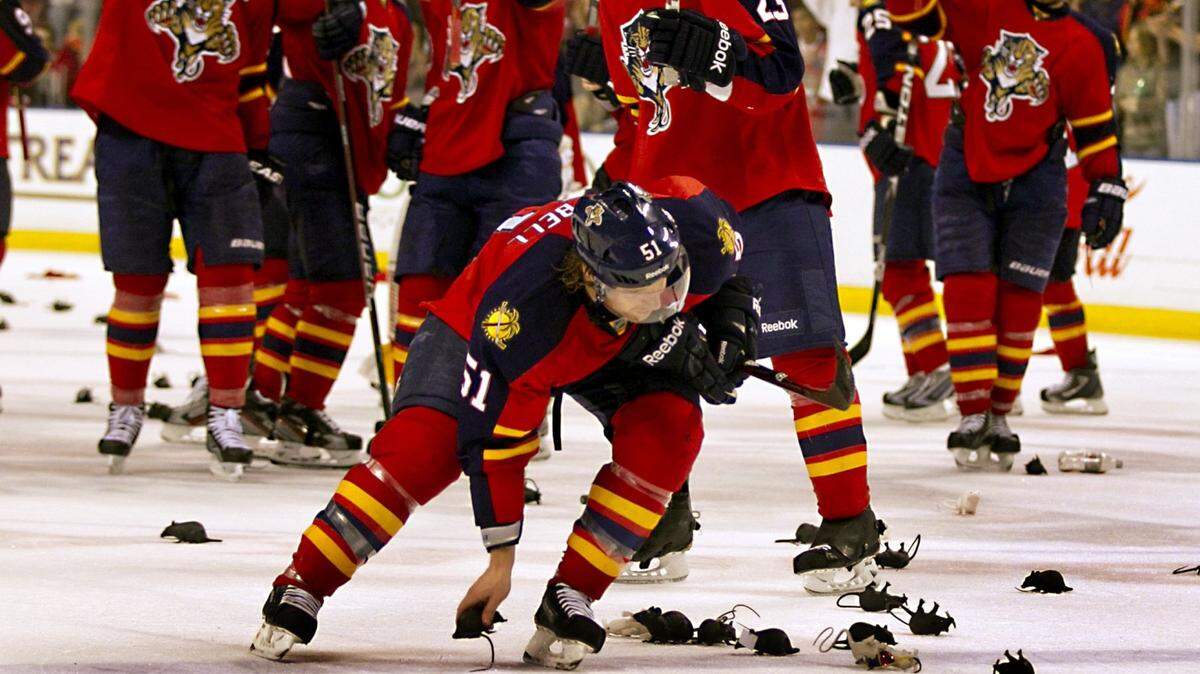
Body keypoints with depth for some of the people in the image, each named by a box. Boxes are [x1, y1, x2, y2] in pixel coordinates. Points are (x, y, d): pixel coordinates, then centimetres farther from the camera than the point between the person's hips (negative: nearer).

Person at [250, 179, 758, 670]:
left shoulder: (694, 223, -37)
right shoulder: (521, 315, -44)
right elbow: (495, 445, -31)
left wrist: (730, 321, -17)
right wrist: (501, 562, -23)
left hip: (625, 347, 4)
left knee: (669, 430, -22)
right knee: (421, 446, -23)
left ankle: (569, 597, -13)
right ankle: (301, 589, -8)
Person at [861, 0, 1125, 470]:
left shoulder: (1082, 46, -5)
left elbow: (1095, 124, 1)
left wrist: (1107, 186, -2)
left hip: (1035, 183, 1)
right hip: (966, 169, -1)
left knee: (1019, 302, 2)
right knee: (968, 291, -8)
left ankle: (999, 416, 12)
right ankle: (973, 415, -6)